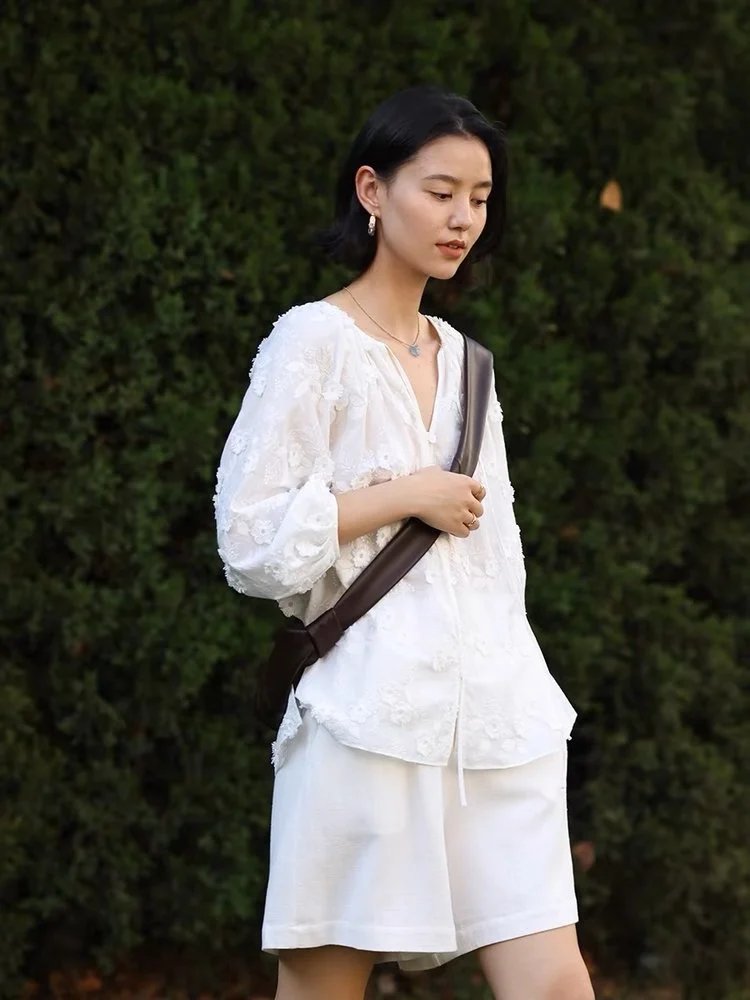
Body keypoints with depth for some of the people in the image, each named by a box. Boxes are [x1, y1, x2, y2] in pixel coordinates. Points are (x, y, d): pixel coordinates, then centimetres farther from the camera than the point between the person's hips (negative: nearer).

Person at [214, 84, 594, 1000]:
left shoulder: (462, 358, 18)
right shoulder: (314, 341, -3)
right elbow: (252, 536, -10)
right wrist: (408, 496, -8)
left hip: (495, 718, 6)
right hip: (369, 710, -6)